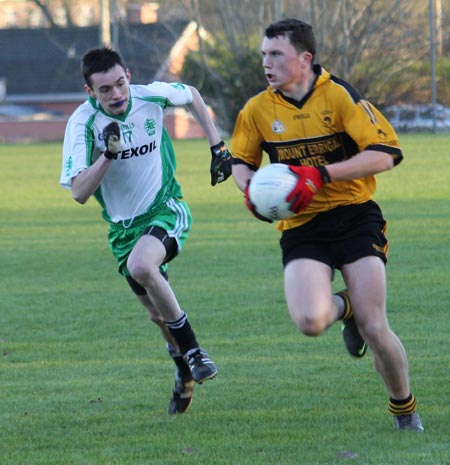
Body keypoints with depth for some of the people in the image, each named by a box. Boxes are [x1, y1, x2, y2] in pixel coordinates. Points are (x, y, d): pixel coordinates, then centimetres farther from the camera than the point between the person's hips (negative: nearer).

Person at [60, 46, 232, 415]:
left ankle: (193, 351, -19)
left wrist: (218, 147, 8)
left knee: (140, 265, -34)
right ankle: (185, 373, 41)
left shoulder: (152, 96, -14)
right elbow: (79, 192, -24)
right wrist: (109, 153, -37)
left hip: (166, 209, -2)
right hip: (123, 226, 2)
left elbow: (192, 96, 11)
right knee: (159, 312, 12)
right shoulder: (83, 123, -18)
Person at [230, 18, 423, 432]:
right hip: (301, 227, 3)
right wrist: (251, 188, -3)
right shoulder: (257, 110, 3)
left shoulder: (340, 95, -9)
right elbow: (241, 161, 20)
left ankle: (405, 409, 17)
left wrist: (322, 175, -22)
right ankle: (343, 308, 15)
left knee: (374, 329, -9)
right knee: (309, 321, -23)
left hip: (355, 216, -3)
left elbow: (384, 154, -14)